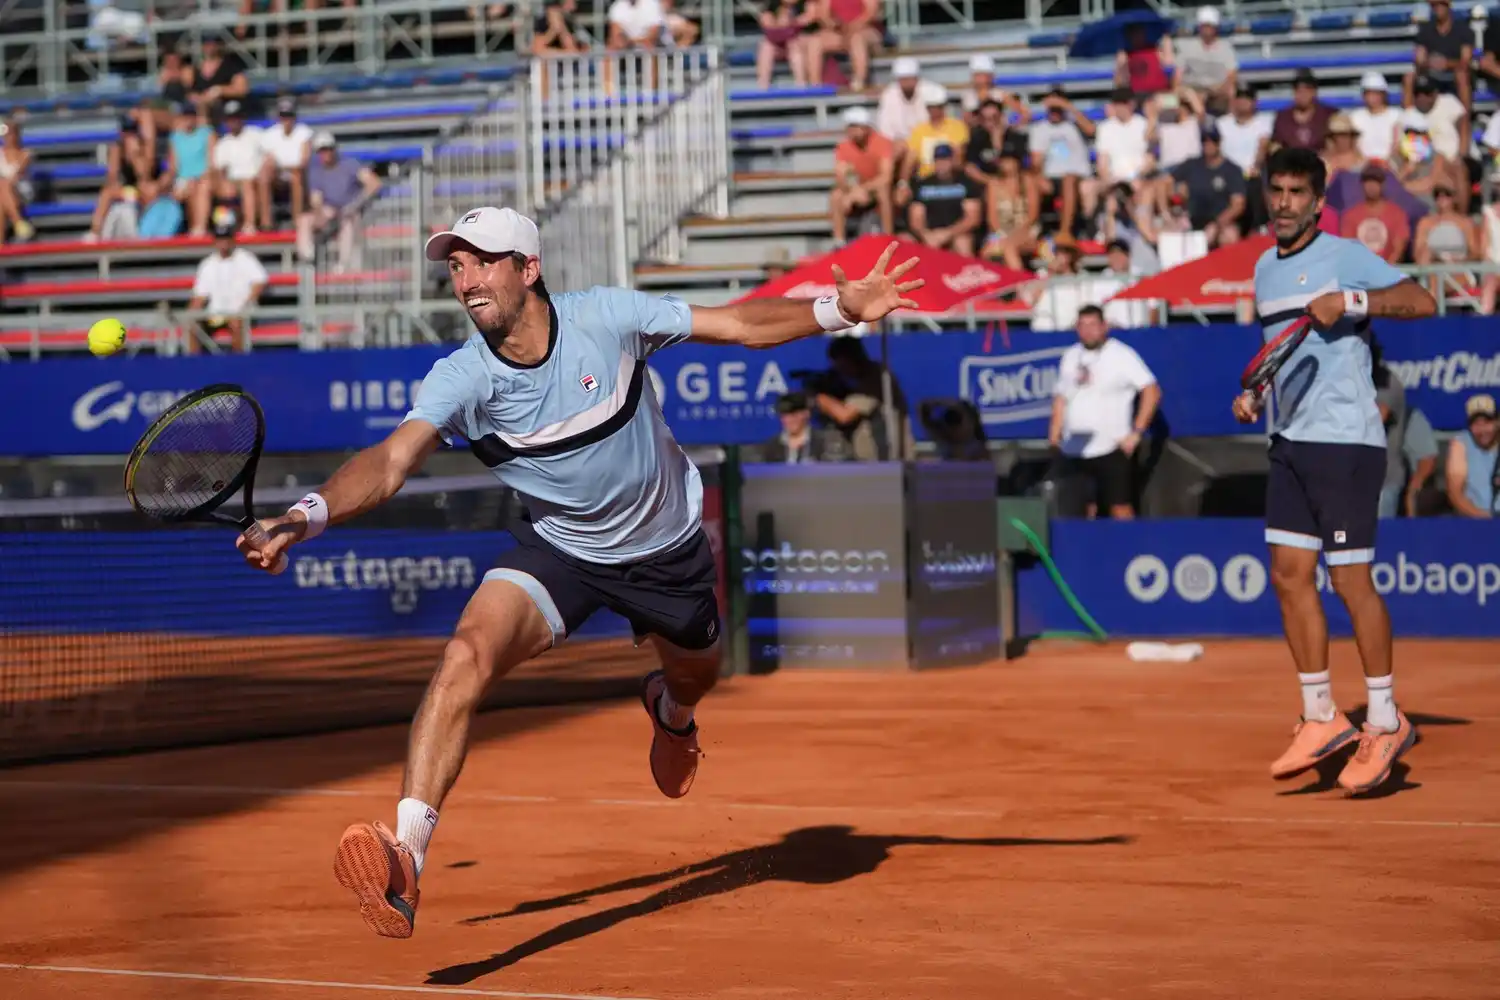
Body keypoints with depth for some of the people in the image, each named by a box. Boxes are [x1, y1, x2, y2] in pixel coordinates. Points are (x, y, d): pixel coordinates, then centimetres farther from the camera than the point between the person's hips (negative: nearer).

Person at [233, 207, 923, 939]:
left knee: (694, 676, 26)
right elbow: (392, 460, -39)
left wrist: (840, 308, -22)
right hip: (556, 550, -1)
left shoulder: (608, 316, -23)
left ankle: (668, 710, 68)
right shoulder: (463, 378, -25)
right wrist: (307, 515, -56)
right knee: (466, 657, -28)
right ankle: (404, 858, -33)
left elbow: (741, 325, -12)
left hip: (665, 546, 2)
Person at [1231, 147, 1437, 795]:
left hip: (1346, 441, -8)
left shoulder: (1344, 257, -8)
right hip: (1290, 442, 8)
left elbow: (1421, 302, -20)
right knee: (1289, 573, 5)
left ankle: (1385, 723, 5)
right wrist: (1253, 394, 12)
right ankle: (1321, 718, 14)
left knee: (1351, 578, -6)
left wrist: (1349, 302, -29)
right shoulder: (1265, 269, 15)